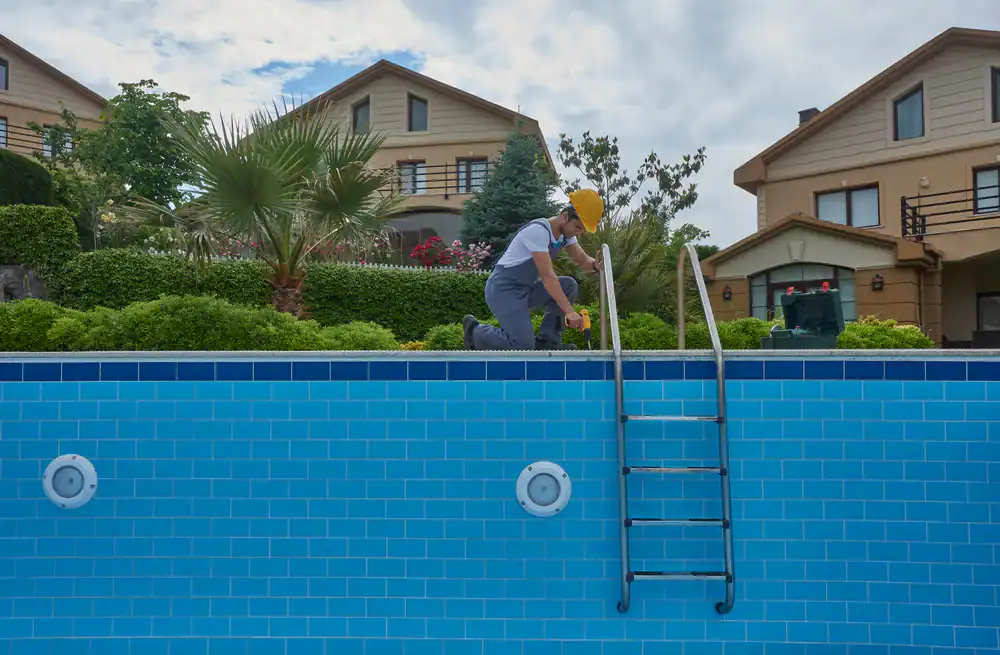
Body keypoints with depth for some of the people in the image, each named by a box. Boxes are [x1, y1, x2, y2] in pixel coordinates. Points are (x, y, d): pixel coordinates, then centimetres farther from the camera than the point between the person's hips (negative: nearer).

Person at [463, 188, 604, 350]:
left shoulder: (565, 232, 2)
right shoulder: (538, 231, -24)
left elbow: (583, 261, 5)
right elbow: (547, 276, -29)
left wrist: (595, 265, -21)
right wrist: (569, 311, -34)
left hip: (526, 289, 9)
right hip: (503, 288, -9)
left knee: (569, 285, -8)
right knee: (524, 347, -19)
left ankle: (547, 341, -2)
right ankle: (475, 331, 5)